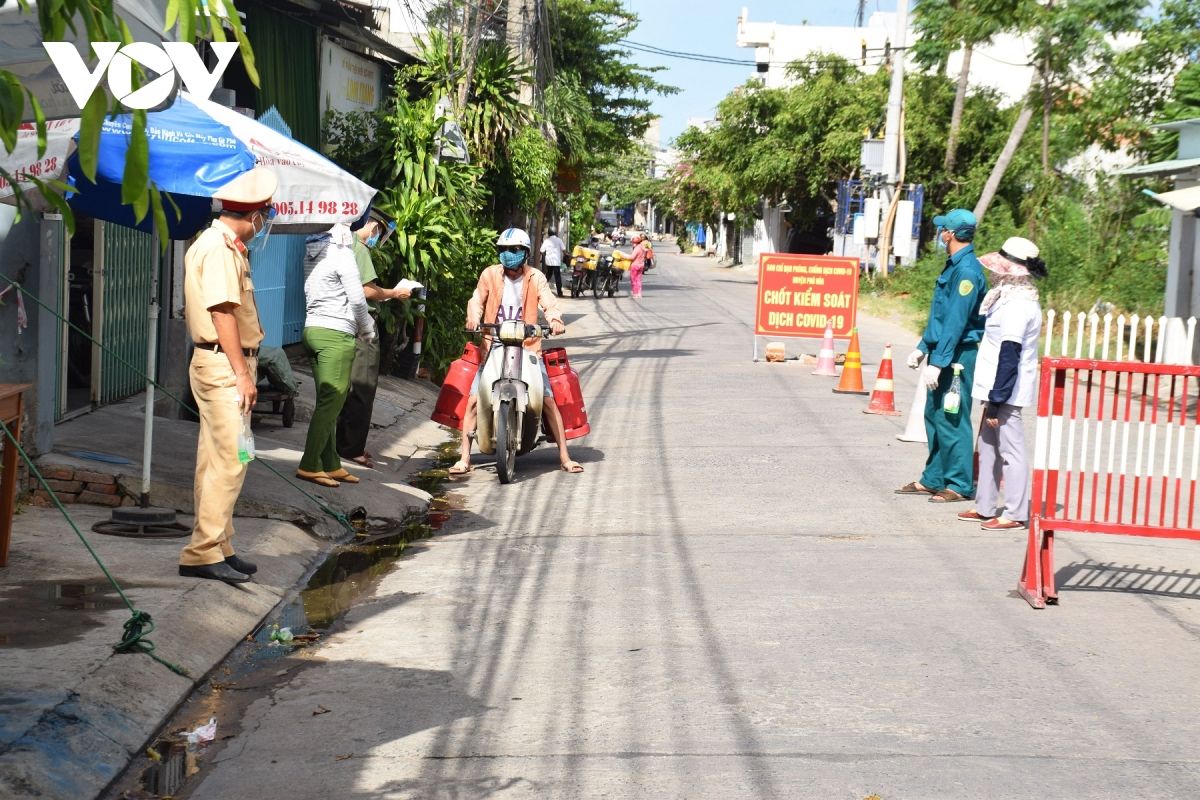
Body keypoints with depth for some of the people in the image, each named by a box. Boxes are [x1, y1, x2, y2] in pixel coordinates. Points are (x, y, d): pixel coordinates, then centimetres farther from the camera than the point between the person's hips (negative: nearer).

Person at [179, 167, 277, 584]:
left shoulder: (225, 246, 17)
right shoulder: (218, 248, -15)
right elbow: (223, 313, -20)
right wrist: (242, 373, -21)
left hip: (226, 365, 11)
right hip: (223, 366, -11)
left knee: (218, 461, 13)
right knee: (229, 460, -11)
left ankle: (217, 547, 19)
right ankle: (203, 553, -10)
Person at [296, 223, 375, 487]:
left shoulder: (312, 252, 13)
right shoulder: (342, 254, -10)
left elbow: (310, 294, 12)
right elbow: (357, 299, -11)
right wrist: (367, 327, 7)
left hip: (313, 329, 8)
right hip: (336, 335, -8)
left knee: (327, 402, 11)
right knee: (331, 402, -5)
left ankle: (331, 465, 14)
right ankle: (309, 465, -6)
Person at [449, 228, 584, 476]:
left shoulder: (535, 278, 2)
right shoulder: (490, 275, 4)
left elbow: (549, 303, -8)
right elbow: (477, 300, 5)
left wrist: (555, 320, -30)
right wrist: (473, 318, -17)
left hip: (527, 347, 0)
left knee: (548, 399, -7)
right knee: (474, 400, -9)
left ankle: (564, 456, 3)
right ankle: (465, 458, 0)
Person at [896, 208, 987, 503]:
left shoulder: (967, 270, -18)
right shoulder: (953, 266, 14)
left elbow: (956, 321, -23)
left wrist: (937, 362, -24)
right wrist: (922, 348, 22)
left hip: (957, 356, -10)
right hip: (941, 352, 10)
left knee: (951, 420, -5)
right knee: (934, 416, 15)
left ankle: (960, 485, 3)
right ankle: (933, 479, 24)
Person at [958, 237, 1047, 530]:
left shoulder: (1017, 305, -19)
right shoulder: (1012, 298, 12)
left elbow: (1009, 357, -23)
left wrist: (996, 400, -22)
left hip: (1007, 391, -10)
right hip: (998, 388, 10)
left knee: (1011, 450, -4)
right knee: (988, 445, 16)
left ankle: (1015, 514, 2)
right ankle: (985, 507, 25)